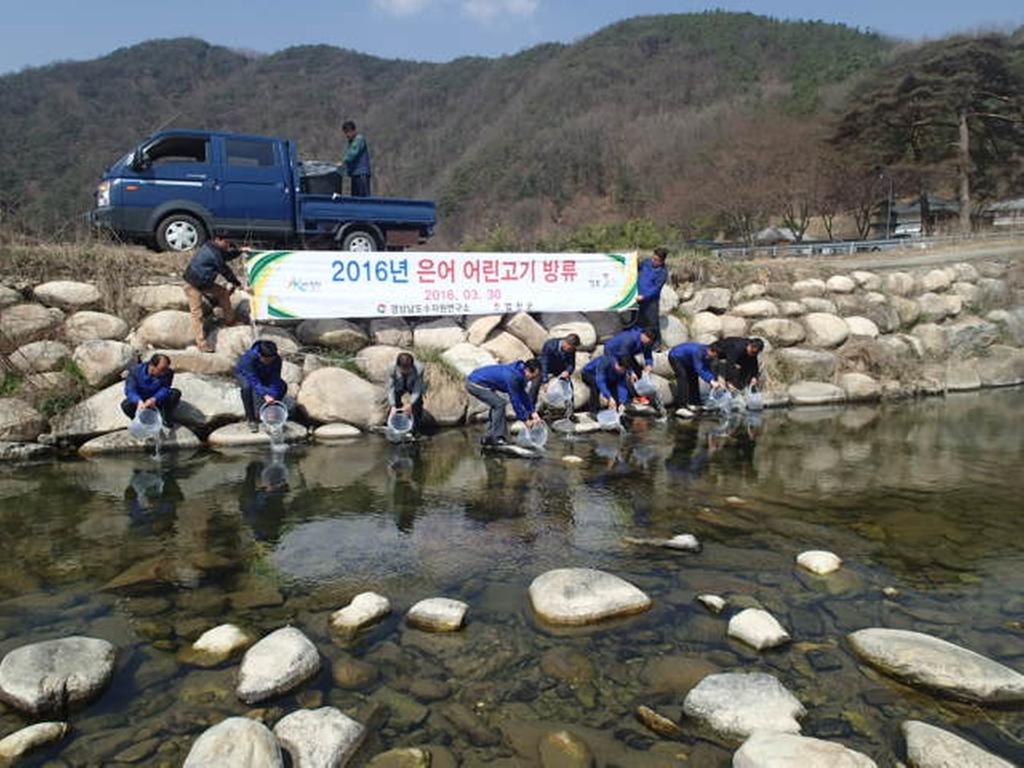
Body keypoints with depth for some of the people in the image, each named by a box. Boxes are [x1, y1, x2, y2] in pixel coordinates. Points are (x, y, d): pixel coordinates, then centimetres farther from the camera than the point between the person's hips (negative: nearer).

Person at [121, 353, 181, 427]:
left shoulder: (168, 372, -19)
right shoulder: (136, 370, -21)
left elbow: (165, 389, -27)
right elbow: (130, 390, -26)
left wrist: (153, 399, -47)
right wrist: (139, 401, -46)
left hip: (158, 400, 1)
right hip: (140, 400, -1)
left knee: (176, 393, -25)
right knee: (126, 405, -30)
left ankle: (167, 419, -2)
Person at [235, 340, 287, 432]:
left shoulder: (277, 359, -30)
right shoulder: (249, 358, -41)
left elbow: (275, 380, -30)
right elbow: (254, 381, -46)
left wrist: (273, 397, -43)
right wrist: (265, 395, -59)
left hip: (264, 375, 4)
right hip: (244, 374, -3)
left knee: (283, 386, -19)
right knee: (247, 387, -37)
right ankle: (251, 418, -19)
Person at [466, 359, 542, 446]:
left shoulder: (519, 372, 3)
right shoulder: (513, 376, -26)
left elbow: (523, 395, 12)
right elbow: (515, 400, -21)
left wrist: (533, 412, 7)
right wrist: (525, 419, -12)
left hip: (474, 381, 10)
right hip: (475, 383, -10)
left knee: (497, 405, 16)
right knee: (499, 404, -14)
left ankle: (489, 437, 18)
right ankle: (497, 438, -9)